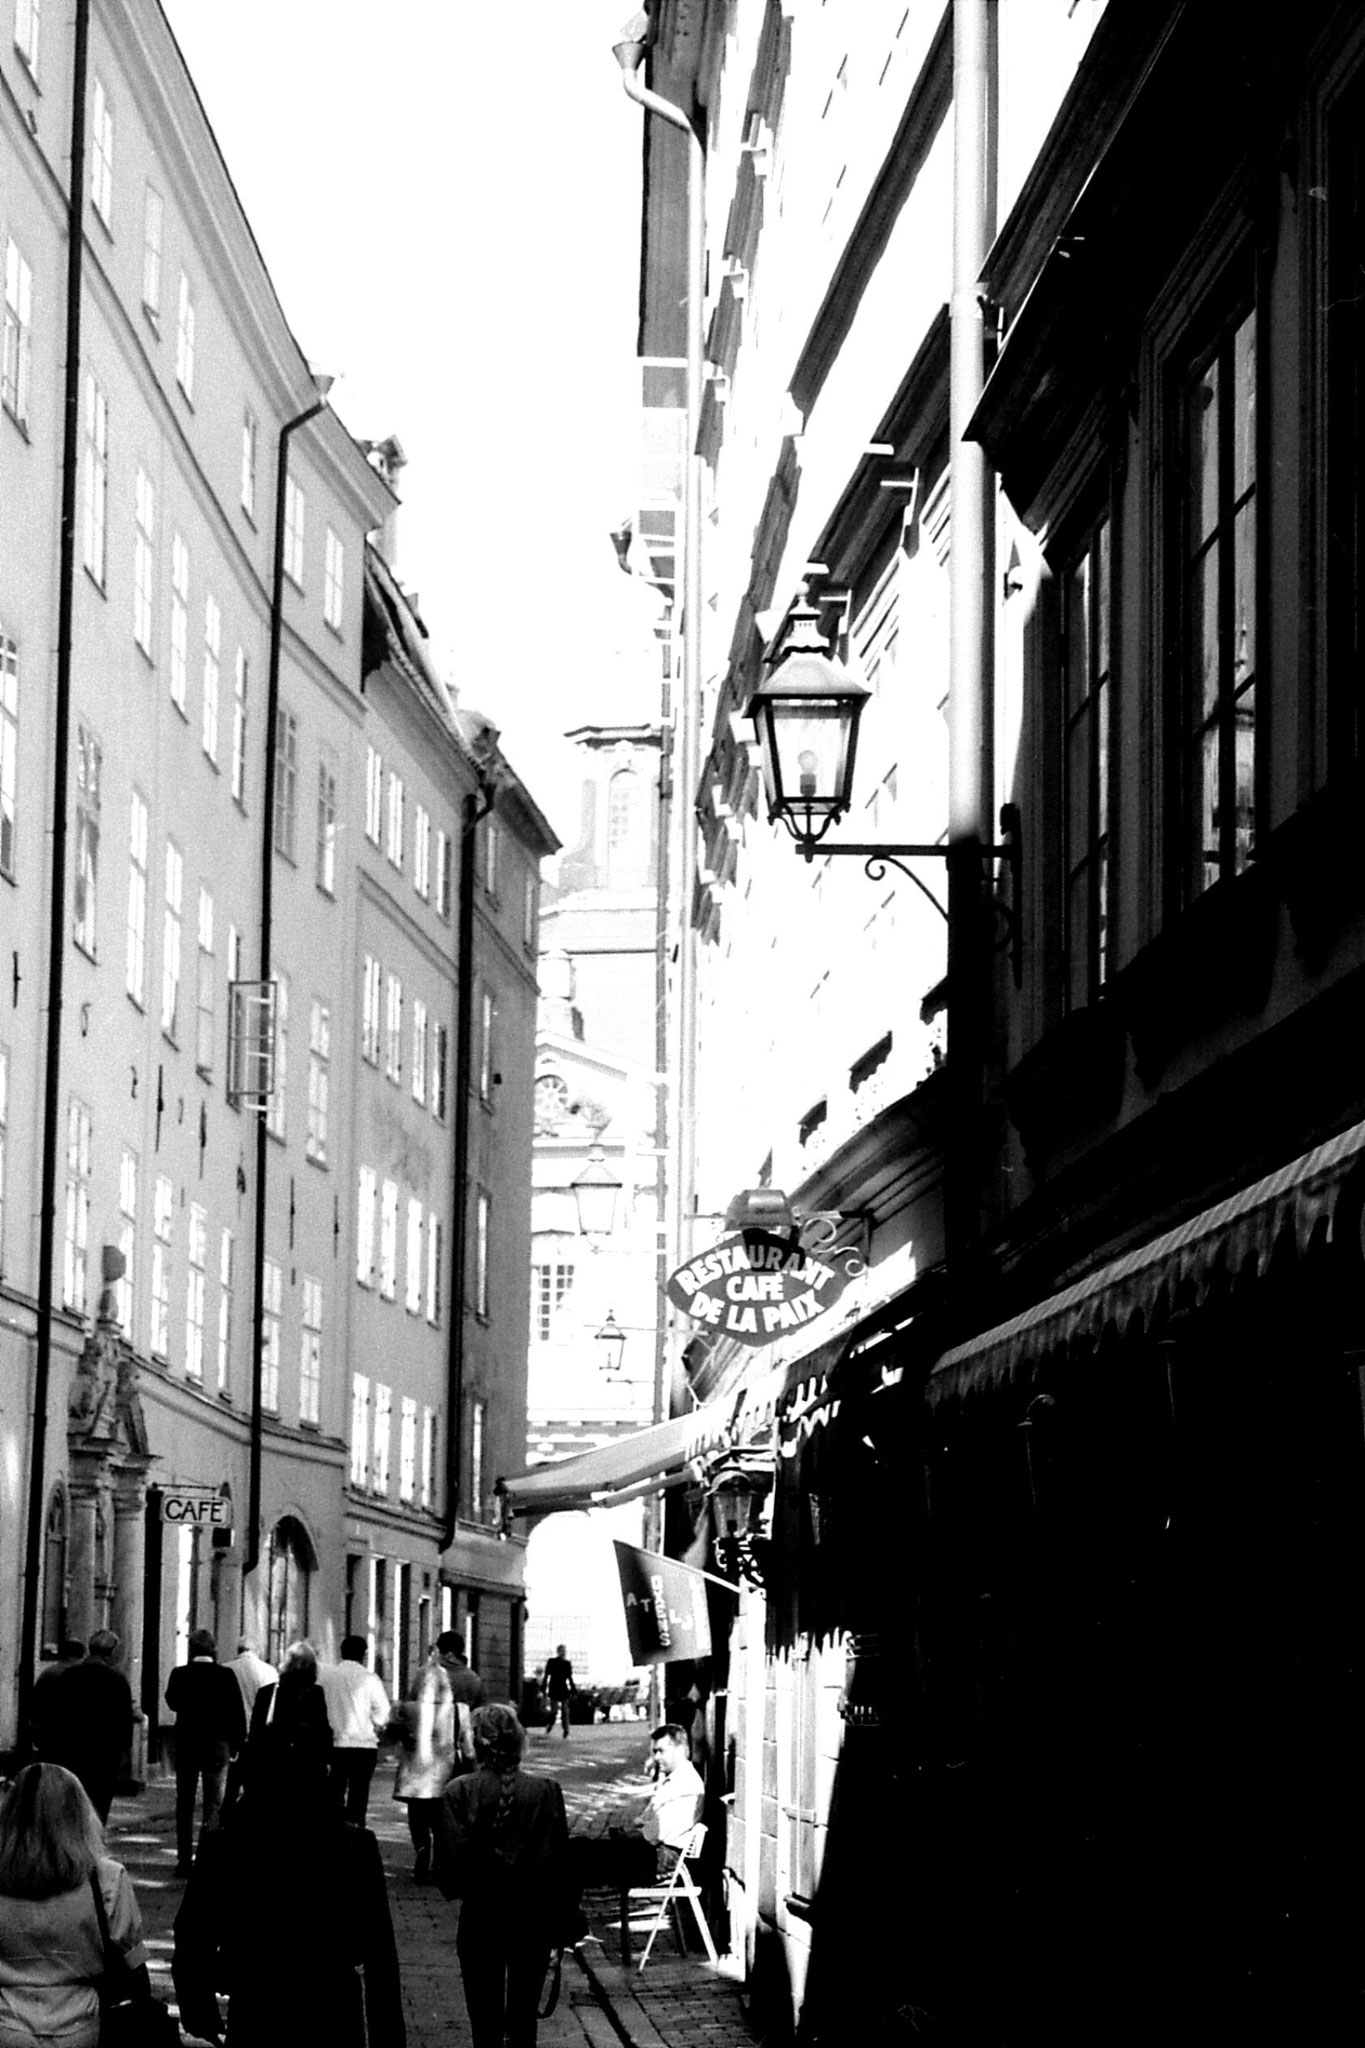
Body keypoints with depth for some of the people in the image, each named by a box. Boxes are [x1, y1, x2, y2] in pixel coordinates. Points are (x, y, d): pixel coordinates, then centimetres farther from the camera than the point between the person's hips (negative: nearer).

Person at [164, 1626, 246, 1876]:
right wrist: (236, 1744, 1)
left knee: (185, 1805, 12)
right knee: (214, 1806, 2)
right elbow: (238, 1714, -7)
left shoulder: (180, 1675, -7)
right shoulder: (225, 1676, -9)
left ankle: (184, 1860, 12)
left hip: (186, 1745, 1)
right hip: (218, 1748, -1)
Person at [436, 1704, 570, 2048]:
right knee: (524, 2020, 12)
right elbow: (560, 1861, -4)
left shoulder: (459, 1792, -11)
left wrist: (454, 1890, 9)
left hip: (480, 1916, -1)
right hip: (534, 1917, 1)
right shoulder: (546, 1791, -7)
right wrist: (559, 1920, 5)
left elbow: (452, 1858, -13)